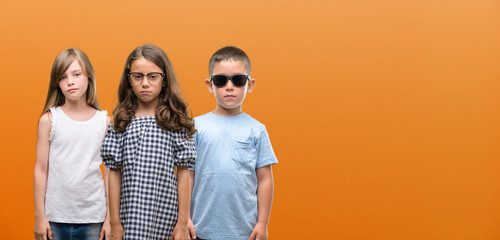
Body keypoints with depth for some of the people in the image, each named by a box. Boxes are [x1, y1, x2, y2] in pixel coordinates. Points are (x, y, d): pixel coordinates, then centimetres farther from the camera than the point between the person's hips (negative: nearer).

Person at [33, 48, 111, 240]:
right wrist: (39, 216, 0)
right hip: (56, 216, 0)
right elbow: (41, 170, 1)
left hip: (93, 217, 0)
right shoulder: (49, 120, 0)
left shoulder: (105, 121, 1)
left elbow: (109, 172, 3)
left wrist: (110, 217, 2)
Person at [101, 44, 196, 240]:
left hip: (166, 214, -1)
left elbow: (183, 173, 1)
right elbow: (115, 173, 5)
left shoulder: (175, 121, 2)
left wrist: (183, 222, -1)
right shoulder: (120, 121, 5)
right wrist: (115, 222, 2)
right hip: (131, 213, 1)